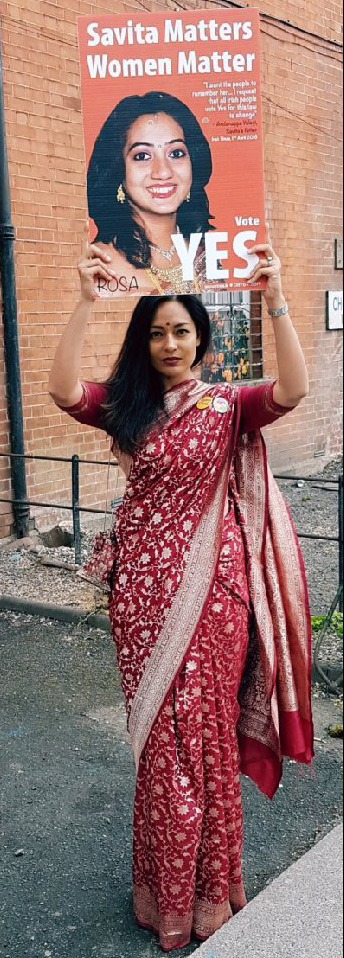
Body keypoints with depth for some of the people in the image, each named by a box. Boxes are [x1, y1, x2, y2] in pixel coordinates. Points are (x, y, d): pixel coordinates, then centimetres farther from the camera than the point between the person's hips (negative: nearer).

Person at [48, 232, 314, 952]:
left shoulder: (227, 406, 1)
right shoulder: (126, 406, 5)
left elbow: (293, 390, -18)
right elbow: (62, 390, -14)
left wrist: (274, 301, -25)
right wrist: (86, 301, -21)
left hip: (210, 587, -1)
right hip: (144, 586, 2)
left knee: (204, 726, 6)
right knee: (160, 731, 9)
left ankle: (209, 888, 26)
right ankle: (167, 892, 28)